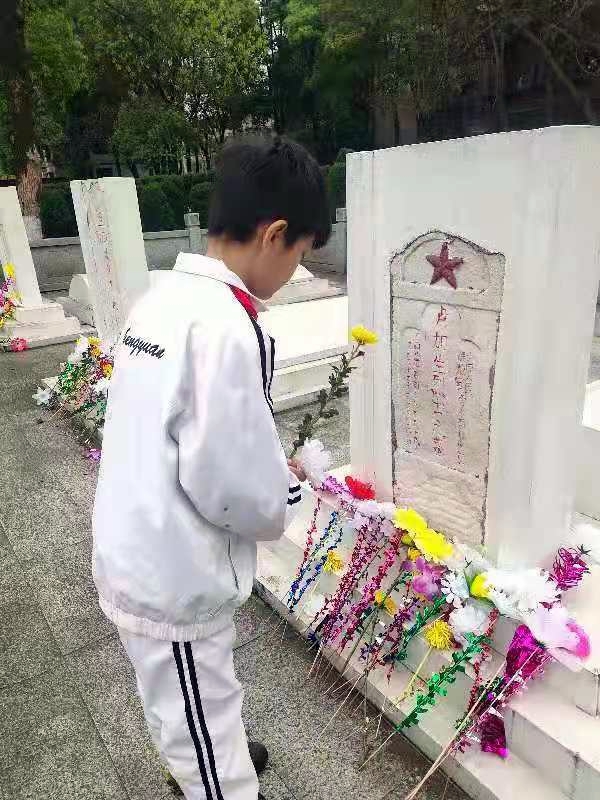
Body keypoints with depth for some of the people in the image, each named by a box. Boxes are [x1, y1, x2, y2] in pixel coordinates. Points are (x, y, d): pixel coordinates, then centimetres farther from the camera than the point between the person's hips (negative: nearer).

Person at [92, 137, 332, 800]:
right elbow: (236, 488, -26)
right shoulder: (226, 326, -28)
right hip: (175, 580, -9)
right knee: (201, 722, 17)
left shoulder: (161, 298, 0)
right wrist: (284, 494, -4)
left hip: (133, 557, 9)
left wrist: (268, 470, 8)